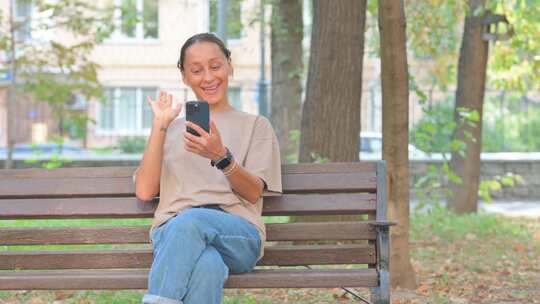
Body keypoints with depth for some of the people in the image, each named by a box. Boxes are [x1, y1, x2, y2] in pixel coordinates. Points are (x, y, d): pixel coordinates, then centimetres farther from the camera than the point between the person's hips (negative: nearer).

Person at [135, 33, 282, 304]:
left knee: (190, 220, -39)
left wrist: (221, 157, -14)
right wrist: (159, 127, 8)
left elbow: (253, 193, 5)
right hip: (173, 232, 1)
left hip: (237, 234, -1)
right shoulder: (171, 128, 27)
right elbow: (144, 191, 11)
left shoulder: (256, 126, 21)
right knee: (206, 265, -40)